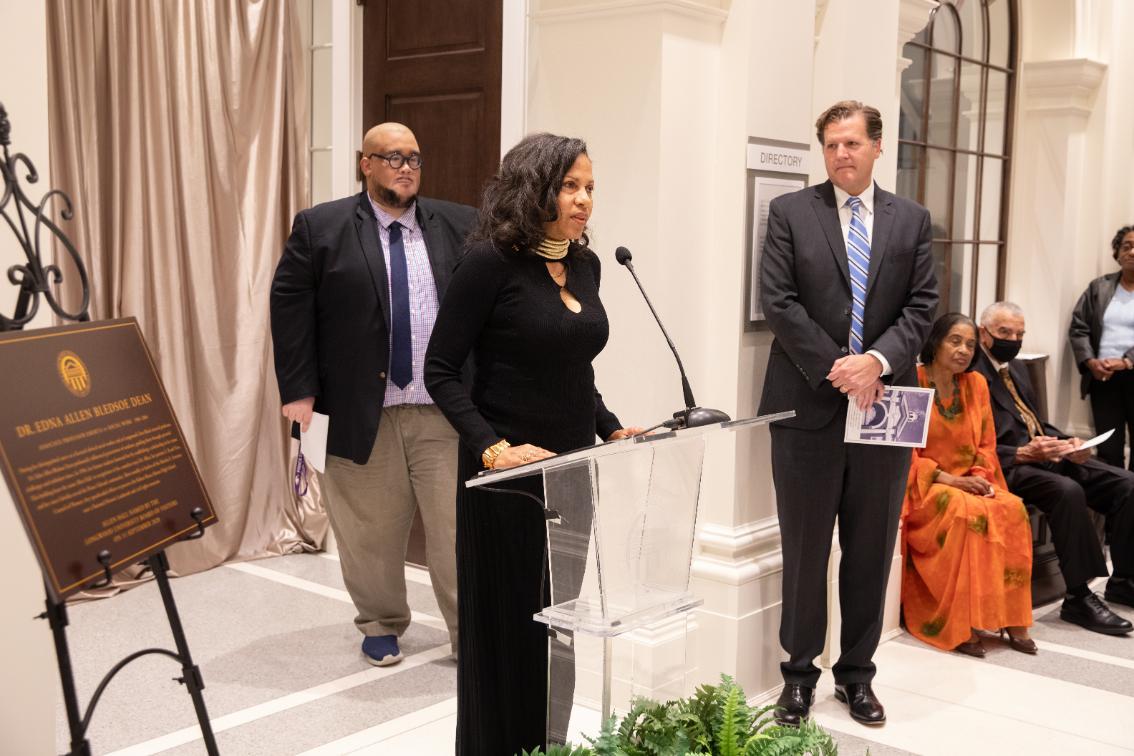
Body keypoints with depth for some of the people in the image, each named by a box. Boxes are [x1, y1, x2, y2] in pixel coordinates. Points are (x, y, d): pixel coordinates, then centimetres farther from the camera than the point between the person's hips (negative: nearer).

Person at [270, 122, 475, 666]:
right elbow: (289, 308, -1)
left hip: (447, 412, 1)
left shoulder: (462, 227, 6)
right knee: (371, 530, 11)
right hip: (360, 411, -1)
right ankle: (382, 625, 30)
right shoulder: (320, 228, 1)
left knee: (457, 526, 2)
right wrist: (298, 392, -7)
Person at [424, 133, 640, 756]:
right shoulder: (491, 260, -12)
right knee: (507, 628, 5)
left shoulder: (584, 264, 8)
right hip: (509, 476, -6)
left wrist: (611, 428, 6)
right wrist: (492, 448, -22)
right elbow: (441, 369, -12)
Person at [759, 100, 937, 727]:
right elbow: (778, 302, -6)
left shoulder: (912, 219, 10)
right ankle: (799, 672, 20)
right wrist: (834, 368, -13)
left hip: (883, 402, 3)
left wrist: (877, 361, -13)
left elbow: (921, 305, 3)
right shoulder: (790, 212, 2)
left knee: (872, 549, 10)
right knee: (804, 548, 6)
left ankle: (856, 674, 24)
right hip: (809, 404, -2)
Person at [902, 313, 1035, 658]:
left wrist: (979, 476, -9)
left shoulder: (976, 384, 10)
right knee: (967, 513, -34)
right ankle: (960, 625, -28)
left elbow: (986, 445, 12)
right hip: (921, 487, -5)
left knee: (1012, 509, -24)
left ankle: (1009, 619, -21)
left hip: (968, 484, 5)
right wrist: (947, 479, -19)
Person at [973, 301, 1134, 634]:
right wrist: (1022, 453, -24)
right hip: (1010, 467, -9)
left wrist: (1066, 442, 3)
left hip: (1048, 455, 9)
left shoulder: (1016, 367, 20)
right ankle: (1078, 597, -25)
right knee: (1068, 491, -35)